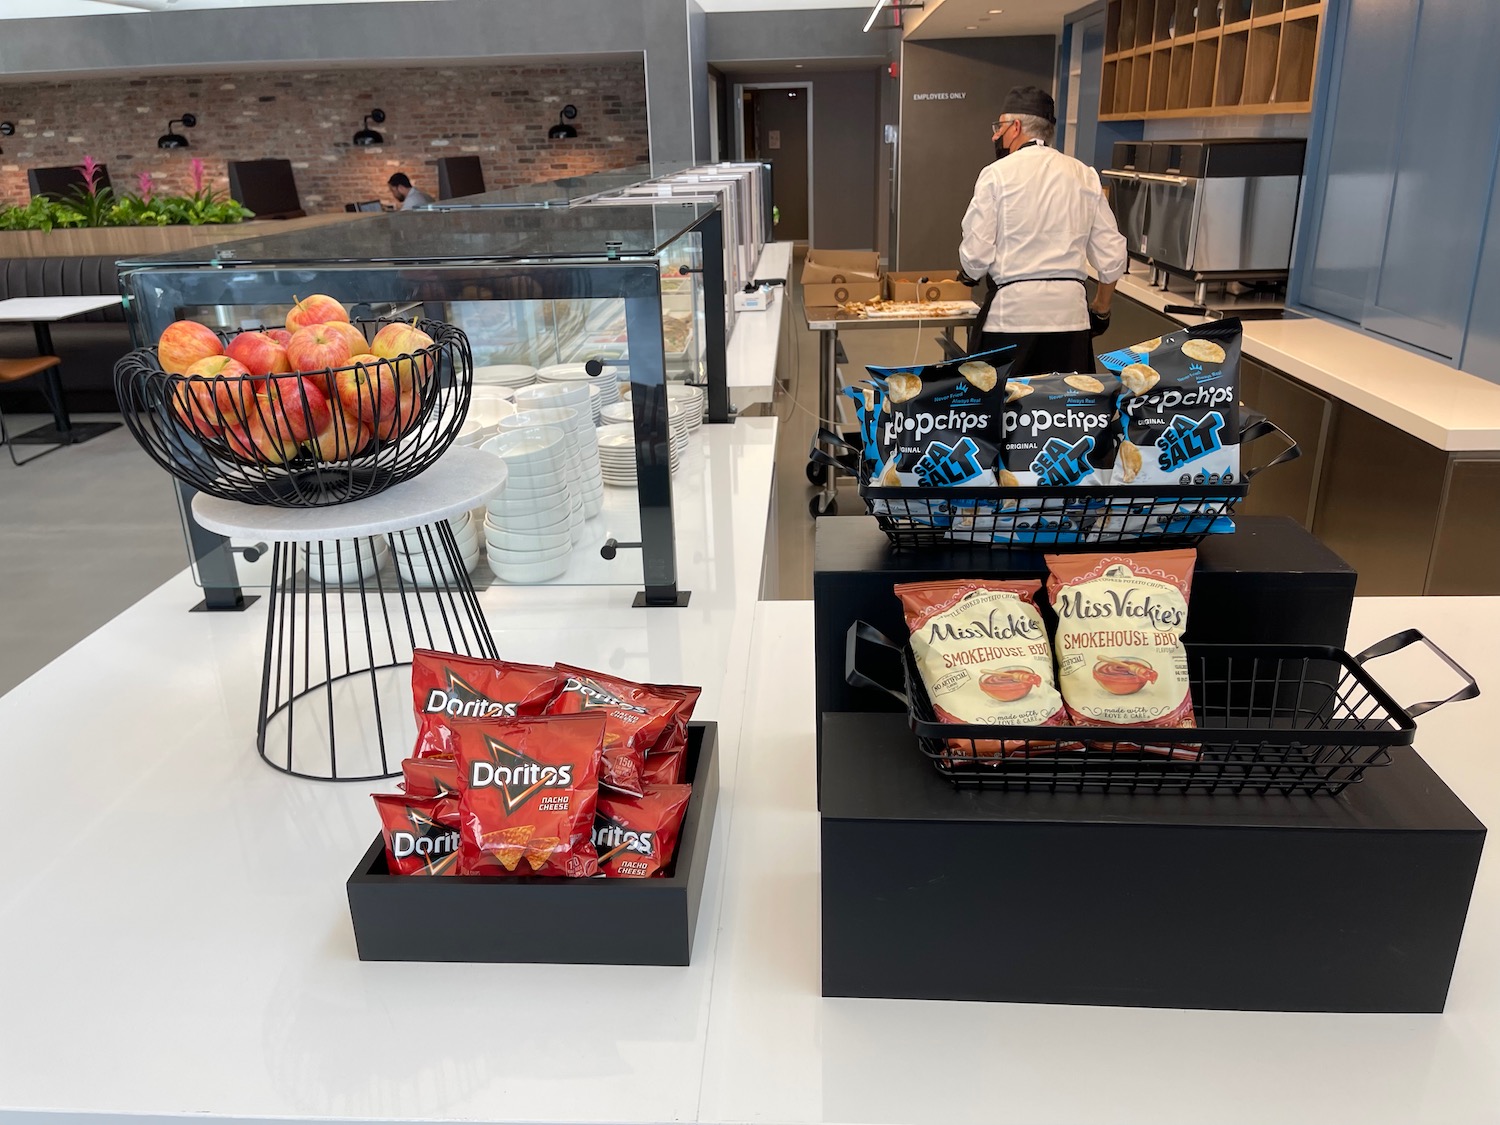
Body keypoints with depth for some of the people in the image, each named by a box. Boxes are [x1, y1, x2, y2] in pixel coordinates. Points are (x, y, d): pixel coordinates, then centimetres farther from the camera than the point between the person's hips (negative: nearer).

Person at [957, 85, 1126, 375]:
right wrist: (1101, 309, 24)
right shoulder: (1084, 175, 10)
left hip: (1011, 310, -4)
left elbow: (976, 255, -6)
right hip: (1070, 310, 4)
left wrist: (972, 274, 17)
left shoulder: (997, 174, -3)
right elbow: (1111, 255, 10)